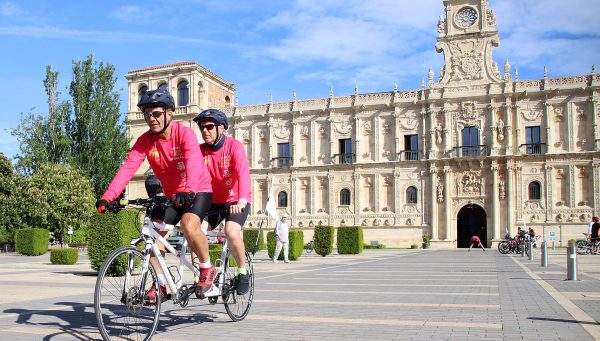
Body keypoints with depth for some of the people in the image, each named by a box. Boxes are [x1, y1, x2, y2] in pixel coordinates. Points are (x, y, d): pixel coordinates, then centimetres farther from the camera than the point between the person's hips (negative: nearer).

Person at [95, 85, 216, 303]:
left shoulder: (184, 133, -21)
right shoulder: (145, 141, -9)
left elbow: (194, 163, -38)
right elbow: (127, 168, -21)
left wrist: (187, 191, -56)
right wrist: (107, 197, -35)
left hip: (198, 191, -5)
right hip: (170, 194, 5)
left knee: (189, 224, -30)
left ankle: (207, 268, -6)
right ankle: (160, 283, 4)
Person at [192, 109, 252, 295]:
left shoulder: (234, 146, -16)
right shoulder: (200, 150, -3)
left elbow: (243, 173, -31)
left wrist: (242, 200, -47)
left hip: (236, 201, -4)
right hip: (213, 201, 4)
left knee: (232, 232, -29)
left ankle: (242, 272, -4)